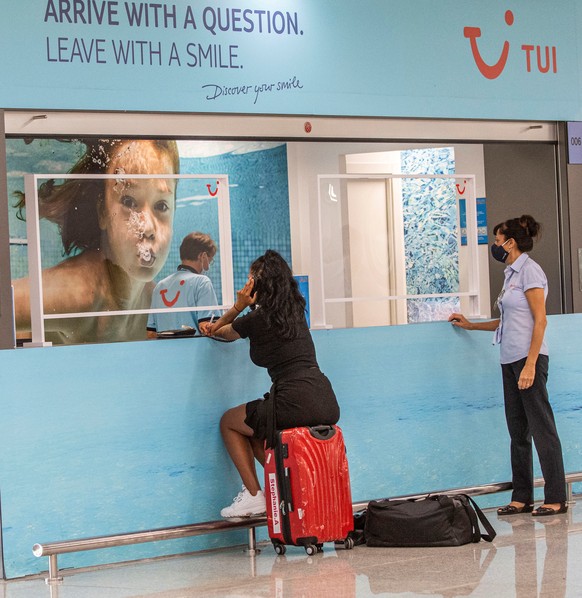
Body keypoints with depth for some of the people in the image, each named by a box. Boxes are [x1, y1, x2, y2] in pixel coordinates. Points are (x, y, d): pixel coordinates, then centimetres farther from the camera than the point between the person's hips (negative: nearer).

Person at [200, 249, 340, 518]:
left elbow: (222, 333, 20)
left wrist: (239, 306, 16)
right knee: (253, 425, 31)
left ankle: (253, 496, 12)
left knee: (229, 422, 20)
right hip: (326, 403, 7)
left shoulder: (257, 319, -5)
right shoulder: (295, 311, 16)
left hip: (295, 403, -7)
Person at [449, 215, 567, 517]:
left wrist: (530, 364, -20)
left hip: (529, 358, -10)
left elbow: (540, 320, -15)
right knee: (518, 430, 10)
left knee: (541, 427, -7)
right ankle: (522, 498, 15)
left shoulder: (529, 271, -9)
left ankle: (556, 498, -3)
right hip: (510, 360, 10)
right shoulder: (512, 273, 18)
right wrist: (470, 325, 27)